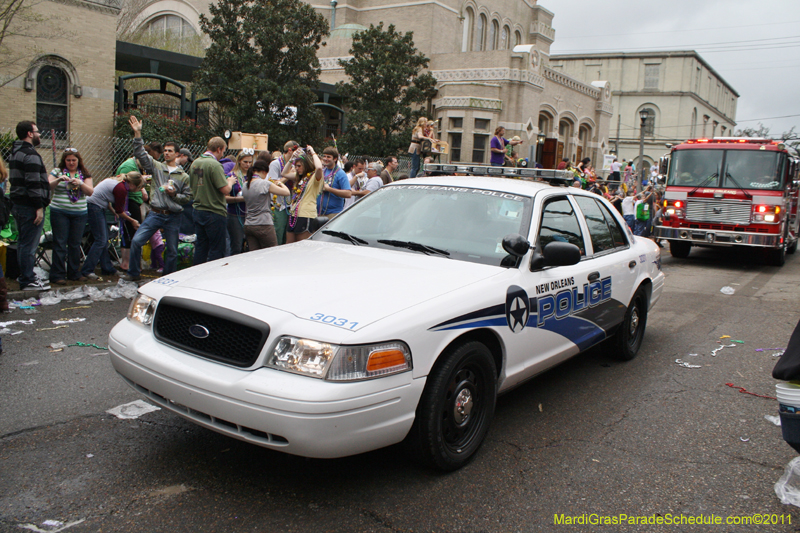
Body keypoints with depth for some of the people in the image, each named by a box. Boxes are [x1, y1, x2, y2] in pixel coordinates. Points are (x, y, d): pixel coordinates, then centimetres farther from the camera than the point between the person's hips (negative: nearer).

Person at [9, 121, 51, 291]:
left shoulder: (16, 152, 18)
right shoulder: (31, 154, -15)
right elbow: (33, 184, -22)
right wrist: (39, 207, -21)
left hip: (18, 204, 11)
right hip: (29, 206, -11)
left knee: (23, 243, 16)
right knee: (29, 244, -6)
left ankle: (25, 276, 25)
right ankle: (28, 281, -2)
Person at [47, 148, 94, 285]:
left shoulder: (85, 175, 9)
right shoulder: (57, 171, 5)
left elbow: (91, 192, -3)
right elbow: (48, 186, -6)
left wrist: (80, 183, -20)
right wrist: (59, 179, -23)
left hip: (80, 213, 2)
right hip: (59, 212, -2)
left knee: (75, 244, 6)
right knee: (60, 243, -3)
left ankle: (74, 273, 16)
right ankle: (57, 275, 0)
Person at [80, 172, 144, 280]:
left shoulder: (118, 180, 9)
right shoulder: (121, 189, -19)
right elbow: (119, 211, -9)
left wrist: (113, 212, 21)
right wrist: (132, 221, 4)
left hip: (97, 207, 10)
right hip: (94, 207, -10)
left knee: (104, 240, 12)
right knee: (101, 240, -9)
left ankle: (107, 269, 19)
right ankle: (85, 272, -8)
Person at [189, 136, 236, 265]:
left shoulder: (195, 163, 9)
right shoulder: (214, 165, -17)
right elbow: (225, 189, -21)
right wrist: (230, 181, 0)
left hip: (198, 210, 8)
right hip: (214, 213, -8)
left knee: (200, 247, 15)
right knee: (216, 250, 1)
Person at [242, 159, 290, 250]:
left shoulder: (245, 185, 8)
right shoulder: (265, 183, -13)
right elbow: (286, 192, -10)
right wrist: (280, 184, 10)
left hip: (248, 225, 7)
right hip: (264, 225, -7)